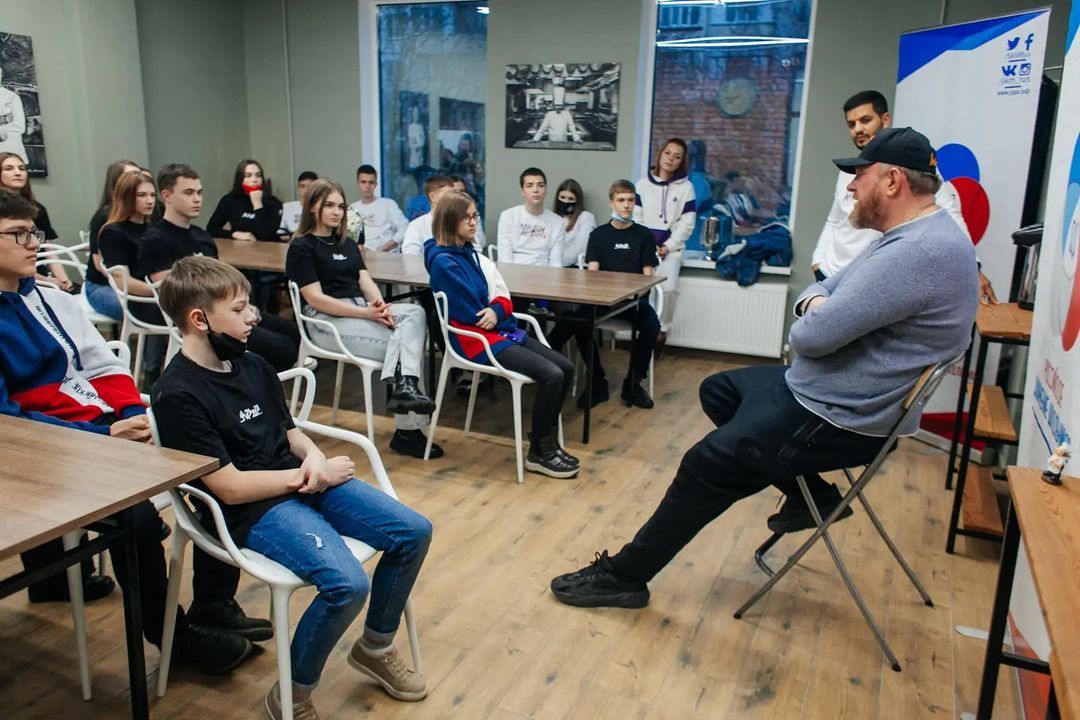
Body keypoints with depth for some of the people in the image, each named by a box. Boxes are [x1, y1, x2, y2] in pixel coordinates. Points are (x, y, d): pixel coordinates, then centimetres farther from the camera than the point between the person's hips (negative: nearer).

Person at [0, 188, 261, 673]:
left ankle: (214, 603, 2)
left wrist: (134, 414, -7)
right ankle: (169, 631, -4)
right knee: (136, 513, -30)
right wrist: (102, 436, -22)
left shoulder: (55, 300, 14)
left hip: (109, 425, 7)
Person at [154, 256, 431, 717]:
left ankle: (376, 647, 20)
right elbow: (231, 488, -17)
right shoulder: (178, 395, -15)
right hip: (254, 510, -8)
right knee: (347, 583, -28)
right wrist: (307, 474, -11)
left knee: (414, 532, -2)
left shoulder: (253, 365, 9)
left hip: (301, 484, 8)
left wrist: (314, 457, -7)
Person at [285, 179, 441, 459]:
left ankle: (405, 387, -41)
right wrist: (367, 314, -18)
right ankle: (408, 429, -25)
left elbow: (366, 281, 11)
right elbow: (315, 299, -11)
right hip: (328, 320, -6)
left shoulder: (347, 243, 23)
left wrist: (379, 305, -14)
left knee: (415, 312, -24)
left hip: (361, 310, 7)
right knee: (403, 343, -24)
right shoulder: (301, 247, -1)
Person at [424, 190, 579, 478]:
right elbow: (470, 312, -17)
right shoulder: (443, 262, -14)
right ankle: (539, 453, -5)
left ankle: (546, 439, 11)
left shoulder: (472, 254, 13)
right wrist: (489, 315, 1)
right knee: (551, 376, -21)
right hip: (476, 338, -9)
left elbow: (503, 296, 9)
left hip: (501, 329, 9)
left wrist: (496, 311, -12)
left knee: (566, 367, -2)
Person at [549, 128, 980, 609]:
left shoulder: (919, 251, -27)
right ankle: (811, 493, 20)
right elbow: (824, 289, 14)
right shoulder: (915, 235, 9)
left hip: (838, 419, -11)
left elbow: (812, 336, -30)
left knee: (706, 466, -10)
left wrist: (813, 317, -5)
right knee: (717, 391, 20)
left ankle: (624, 575, 6)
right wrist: (816, 303, -10)